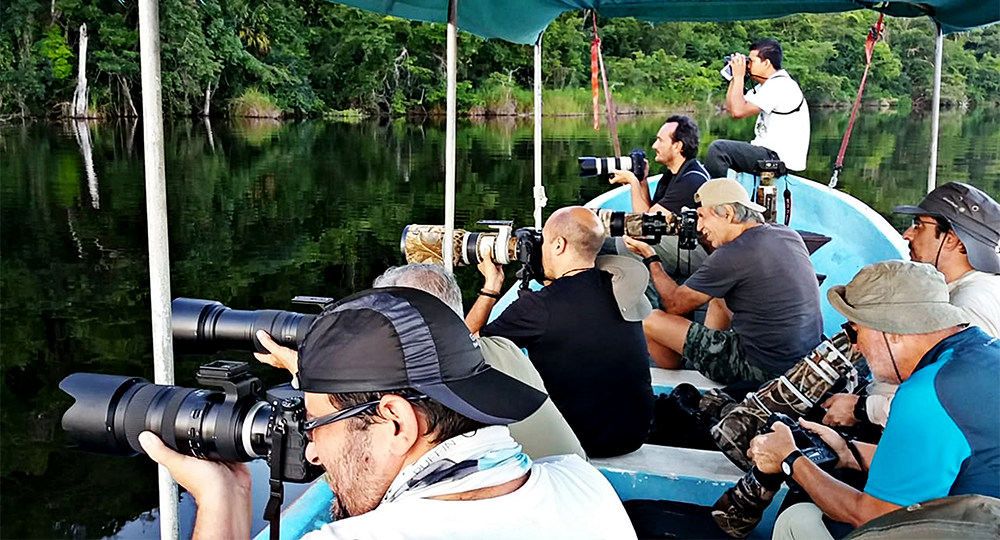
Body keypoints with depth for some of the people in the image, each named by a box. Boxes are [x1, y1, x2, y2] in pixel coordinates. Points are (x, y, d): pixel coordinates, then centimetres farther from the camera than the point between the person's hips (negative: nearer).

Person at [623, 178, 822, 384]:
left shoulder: (730, 256, -21)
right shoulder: (789, 234, 2)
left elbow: (674, 304, -8)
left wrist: (650, 258, 4)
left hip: (763, 370, -9)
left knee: (652, 322, 0)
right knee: (717, 294, 28)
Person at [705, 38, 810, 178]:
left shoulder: (780, 85, -17)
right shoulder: (767, 85, 15)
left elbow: (738, 111, -24)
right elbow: (731, 107, 19)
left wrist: (739, 76, -12)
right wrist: (735, 77, 9)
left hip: (779, 158, -11)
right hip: (769, 152, 11)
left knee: (718, 148, -21)